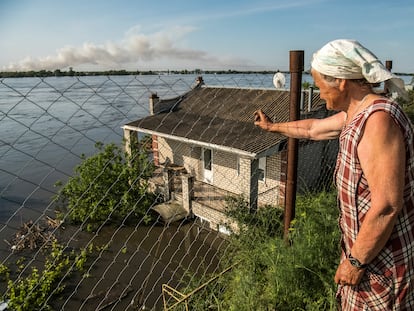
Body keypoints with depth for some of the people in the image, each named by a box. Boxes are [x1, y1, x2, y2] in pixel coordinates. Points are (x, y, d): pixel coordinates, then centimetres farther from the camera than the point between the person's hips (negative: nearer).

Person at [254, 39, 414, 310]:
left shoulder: (378, 119, -26)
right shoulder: (357, 113, 4)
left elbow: (387, 206, -28)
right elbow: (313, 129, 21)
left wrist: (356, 261, -18)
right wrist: (272, 126, 34)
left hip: (383, 259, -8)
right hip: (364, 247, 8)